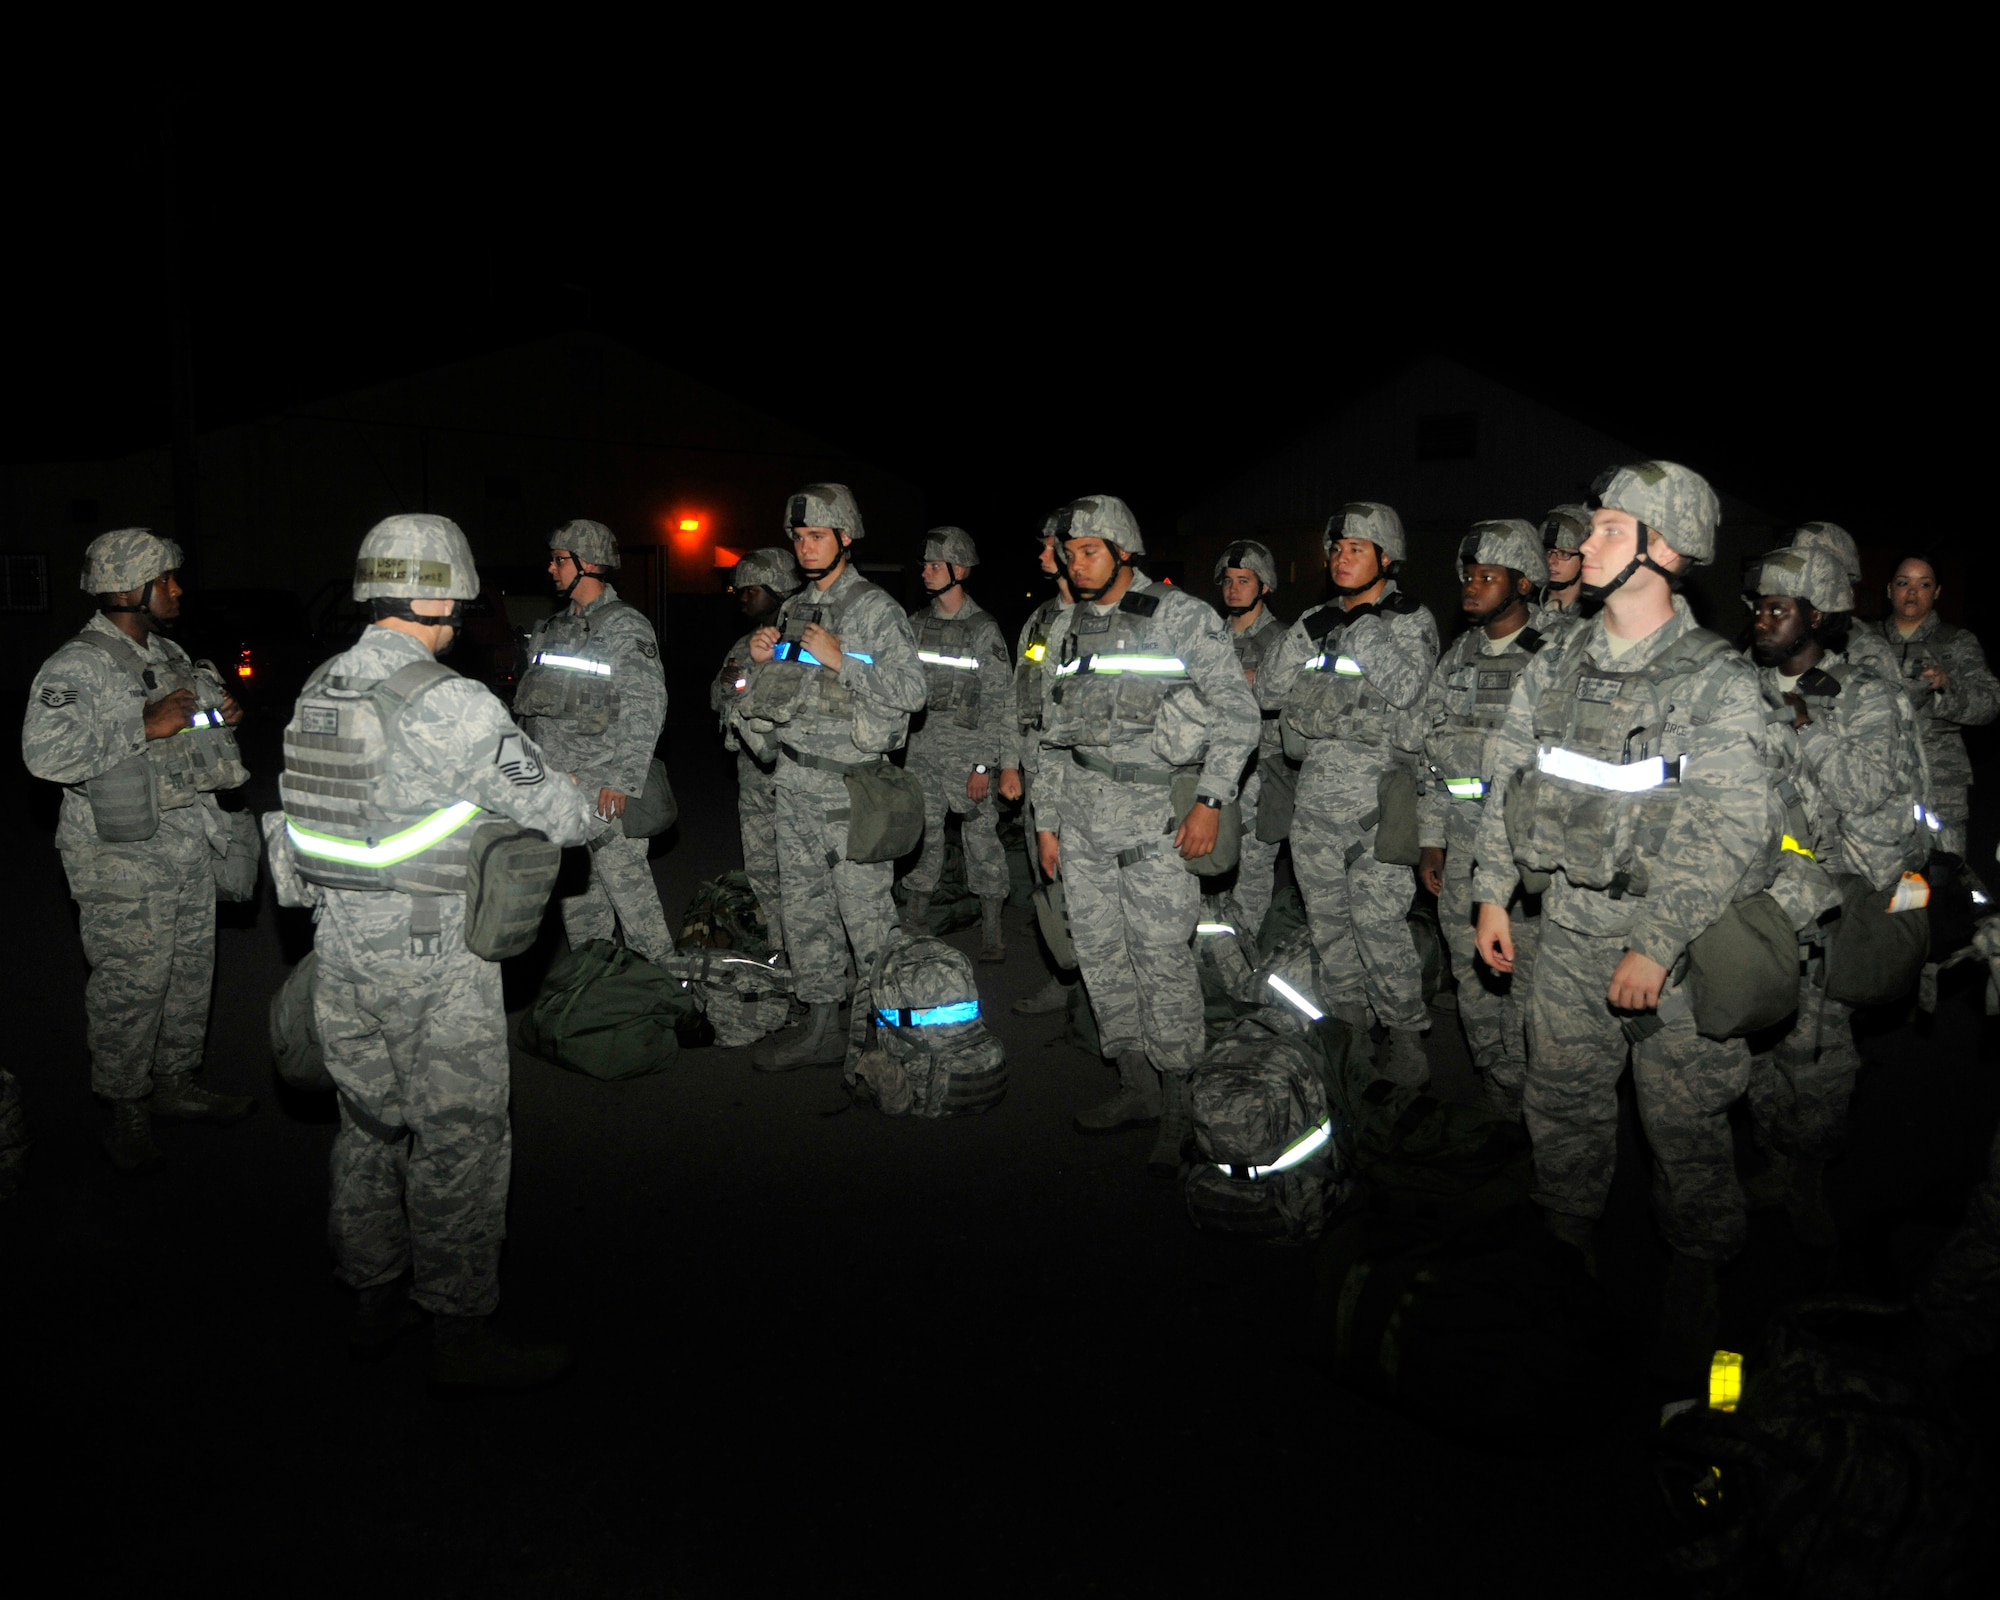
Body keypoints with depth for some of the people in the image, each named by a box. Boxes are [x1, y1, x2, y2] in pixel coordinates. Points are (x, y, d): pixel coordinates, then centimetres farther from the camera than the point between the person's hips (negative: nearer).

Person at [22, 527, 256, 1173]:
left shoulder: (170, 655, 12)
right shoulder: (77, 666, -15)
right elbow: (45, 752, -27)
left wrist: (222, 718, 3)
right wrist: (144, 726, -27)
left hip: (188, 849, 8)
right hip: (124, 860, -8)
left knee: (190, 975, 16)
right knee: (129, 989, 0)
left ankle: (176, 1084, 31)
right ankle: (125, 1112, 15)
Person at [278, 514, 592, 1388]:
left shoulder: (318, 690, 5)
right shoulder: (451, 703, -19)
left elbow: (329, 808, 12)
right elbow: (556, 811, -15)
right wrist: (594, 806, 8)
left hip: (341, 942, 8)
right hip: (432, 956, -8)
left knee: (370, 1120, 19)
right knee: (459, 1137, 4)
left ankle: (373, 1302, 34)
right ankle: (460, 1332, 16)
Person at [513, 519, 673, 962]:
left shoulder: (626, 627, -7)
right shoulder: (552, 629, 16)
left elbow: (646, 709, -14)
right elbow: (533, 705, 22)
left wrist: (622, 781, -20)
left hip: (605, 787, -8)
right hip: (555, 785, 8)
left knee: (625, 880, -7)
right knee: (575, 888, 13)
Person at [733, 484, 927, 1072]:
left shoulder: (875, 609, -6)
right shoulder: (792, 610, 16)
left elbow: (912, 692, -13)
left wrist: (840, 659, -18)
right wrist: (762, 660, 3)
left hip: (848, 781, -7)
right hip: (793, 780, 8)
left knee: (865, 915, -4)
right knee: (804, 908, 12)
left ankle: (877, 1038, 5)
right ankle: (820, 1029, 23)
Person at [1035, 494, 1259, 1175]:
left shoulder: (1182, 617, -5)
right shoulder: (1066, 628, 13)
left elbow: (1237, 713, -7)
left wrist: (1210, 800, -16)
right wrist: (1047, 818, 15)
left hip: (1156, 809, -6)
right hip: (1082, 811, 6)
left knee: (1161, 956, -6)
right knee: (1099, 952, 9)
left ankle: (1179, 1107, 4)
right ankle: (1136, 1088, 22)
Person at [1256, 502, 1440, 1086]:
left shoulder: (1411, 621, -1)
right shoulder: (1317, 621, 13)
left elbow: (1406, 688, -16)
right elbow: (1270, 690, 2)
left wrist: (1368, 623, -15)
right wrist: (1307, 635, -10)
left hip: (1378, 802, -6)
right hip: (1316, 800, 6)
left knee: (1380, 925, -8)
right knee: (1329, 922, 13)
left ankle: (1406, 1037, 6)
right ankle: (1348, 1023, 28)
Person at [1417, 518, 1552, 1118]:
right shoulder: (1457, 657, 11)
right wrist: (1431, 839, 11)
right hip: (1463, 839, 6)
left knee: (1523, 965, 0)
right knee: (1471, 966, 12)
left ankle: (1521, 1081, 15)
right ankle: (1490, 1071, 29)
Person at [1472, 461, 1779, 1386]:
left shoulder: (1717, 682, -12)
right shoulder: (1557, 669, 5)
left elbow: (1735, 833, -17)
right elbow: (1509, 781, 12)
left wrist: (1657, 945, -21)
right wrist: (1492, 893, 8)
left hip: (1675, 936, -5)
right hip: (1571, 926, 5)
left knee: (1684, 1120, 6)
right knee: (1561, 1099, 15)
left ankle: (1697, 1276, 26)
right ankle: (1567, 1244, 35)